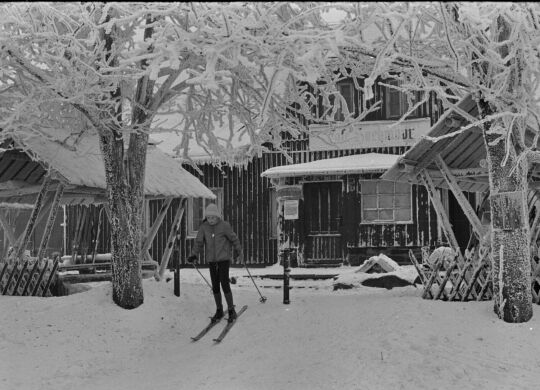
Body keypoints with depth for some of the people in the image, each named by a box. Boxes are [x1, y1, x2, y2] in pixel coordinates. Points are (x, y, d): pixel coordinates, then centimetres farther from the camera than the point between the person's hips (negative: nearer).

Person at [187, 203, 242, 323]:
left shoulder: (224, 226, -10)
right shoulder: (203, 227, -2)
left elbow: (234, 239, 3)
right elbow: (199, 242, -1)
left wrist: (238, 250, 15)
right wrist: (193, 255, -14)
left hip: (224, 258, -3)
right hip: (212, 260, 4)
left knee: (225, 284, -11)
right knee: (215, 286, 7)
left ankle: (231, 310, 2)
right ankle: (219, 311, 21)